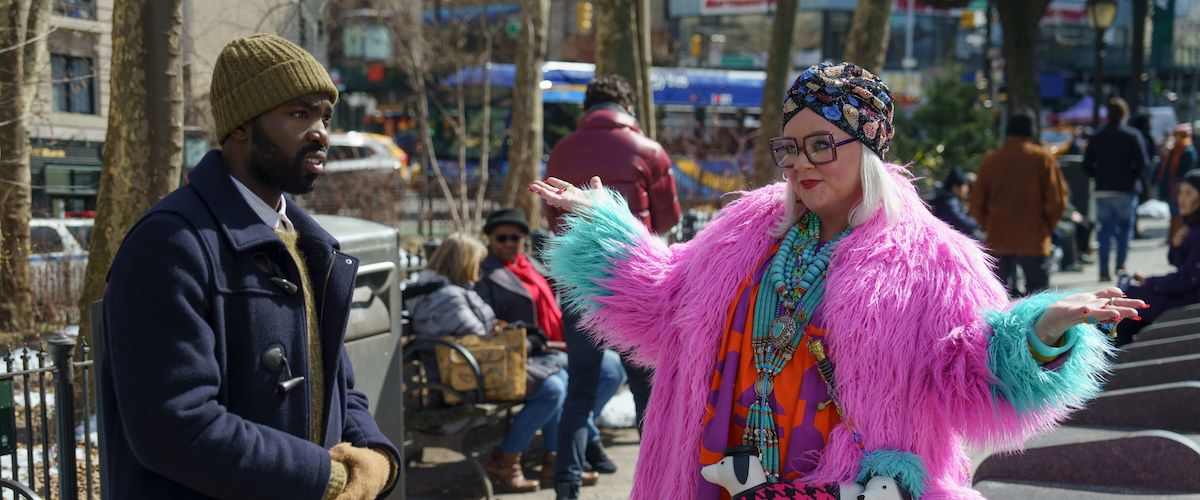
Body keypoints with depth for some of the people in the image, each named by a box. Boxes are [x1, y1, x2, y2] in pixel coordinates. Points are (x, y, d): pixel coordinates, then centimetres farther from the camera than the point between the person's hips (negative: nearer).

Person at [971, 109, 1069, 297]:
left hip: (997, 240, 3)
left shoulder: (991, 159, 3)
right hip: (1033, 240, -3)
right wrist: (1048, 226, 8)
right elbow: (1056, 199, -7)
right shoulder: (1042, 158, -4)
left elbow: (977, 203, 2)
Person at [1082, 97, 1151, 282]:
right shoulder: (1132, 135, -5)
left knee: (1105, 229, 7)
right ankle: (1121, 265, 2)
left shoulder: (1096, 137, 5)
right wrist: (1133, 178, 4)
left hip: (1103, 191, 3)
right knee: (1125, 228, 11)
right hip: (1126, 190, -3)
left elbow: (1087, 165, 1)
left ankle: (1104, 270, 1)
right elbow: (1142, 162, -12)